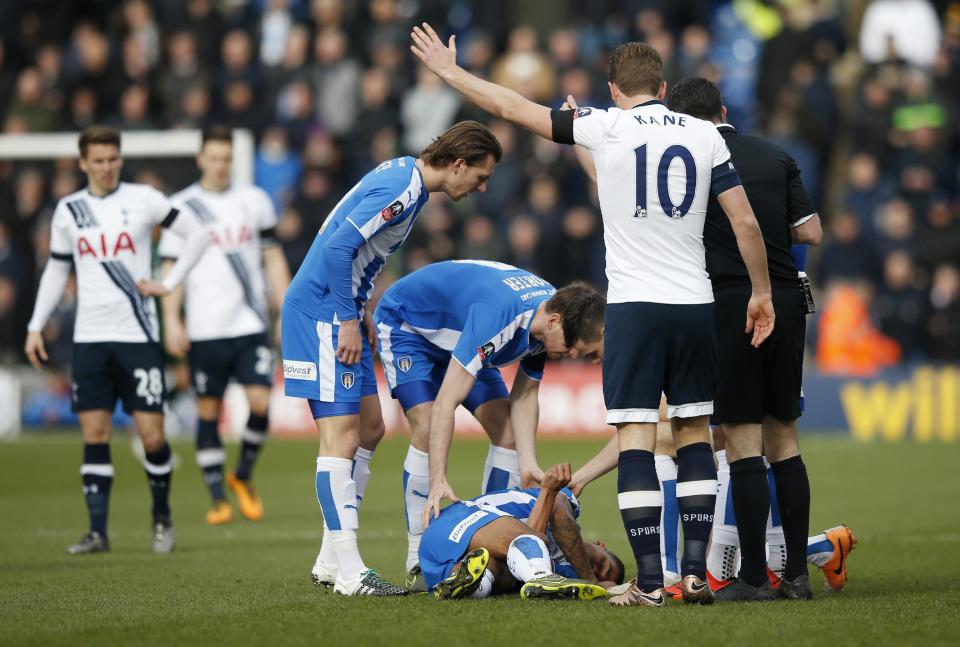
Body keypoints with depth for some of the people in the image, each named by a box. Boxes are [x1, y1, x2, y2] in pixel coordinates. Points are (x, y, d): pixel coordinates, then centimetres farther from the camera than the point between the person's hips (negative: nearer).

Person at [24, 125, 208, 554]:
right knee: (94, 434, -2)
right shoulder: (69, 210, 8)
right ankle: (97, 532, 1)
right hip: (89, 338, 3)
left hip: (138, 335, -2)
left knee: (151, 435, -5)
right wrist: (36, 327, 11)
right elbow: (56, 269, 16)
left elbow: (196, 235, 5)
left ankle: (162, 516, 17)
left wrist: (169, 284, -2)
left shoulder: (143, 200, -2)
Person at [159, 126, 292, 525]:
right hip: (204, 329, -1)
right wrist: (171, 321, -6)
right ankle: (217, 499, 9)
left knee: (260, 402, -10)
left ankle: (243, 476, 13)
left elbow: (273, 258, 14)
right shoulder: (182, 207, 3)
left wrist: (286, 311, 8)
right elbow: (171, 268, 2)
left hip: (251, 324, 1)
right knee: (208, 409, 1)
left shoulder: (254, 201, 10)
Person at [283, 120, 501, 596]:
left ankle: (331, 557, 17)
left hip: (340, 312, 11)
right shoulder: (402, 190, -19)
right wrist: (349, 321, -20)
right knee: (342, 435, -12)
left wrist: (361, 314, 16)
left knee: (370, 427, 13)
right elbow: (338, 248, -25)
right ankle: (349, 573, -13)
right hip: (320, 311, -11)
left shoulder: (404, 175, 12)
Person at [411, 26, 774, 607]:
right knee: (695, 434, 11)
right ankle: (696, 573, 6)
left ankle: (650, 581, -7)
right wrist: (762, 292, 16)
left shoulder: (606, 128, -3)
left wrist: (449, 70, 15)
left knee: (636, 438, -3)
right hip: (696, 303, 3)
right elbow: (746, 221, 4)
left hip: (634, 304, -3)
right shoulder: (705, 134, 6)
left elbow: (513, 108, 2)